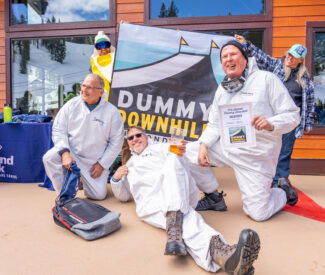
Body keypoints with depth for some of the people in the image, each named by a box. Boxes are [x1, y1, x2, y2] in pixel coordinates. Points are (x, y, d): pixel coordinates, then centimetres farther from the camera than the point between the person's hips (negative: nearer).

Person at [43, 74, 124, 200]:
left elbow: (116, 142, -5)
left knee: (98, 195, -3)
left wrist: (102, 164, -6)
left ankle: (85, 179, 32)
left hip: (94, 161, -1)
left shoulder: (112, 112, -11)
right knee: (49, 158, -28)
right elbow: (58, 130, -3)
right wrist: (65, 153, -19)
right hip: (70, 152, 1)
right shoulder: (71, 105, -6)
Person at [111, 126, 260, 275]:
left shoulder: (160, 147, 27)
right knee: (185, 218, -32)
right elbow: (123, 195, 36)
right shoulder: (129, 165, 36)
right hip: (150, 203, 0)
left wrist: (181, 154, -14)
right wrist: (116, 179, 14)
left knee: (173, 159, -31)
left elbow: (182, 166, 10)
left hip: (176, 195, 0)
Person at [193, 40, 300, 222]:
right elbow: (214, 124, 8)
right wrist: (204, 145, -9)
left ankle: (285, 193, 32)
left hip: (256, 155, -5)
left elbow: (292, 115, -8)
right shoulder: (222, 89, 11)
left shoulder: (266, 79, -5)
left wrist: (271, 124, -29)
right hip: (225, 146, 5)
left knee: (258, 214, -3)